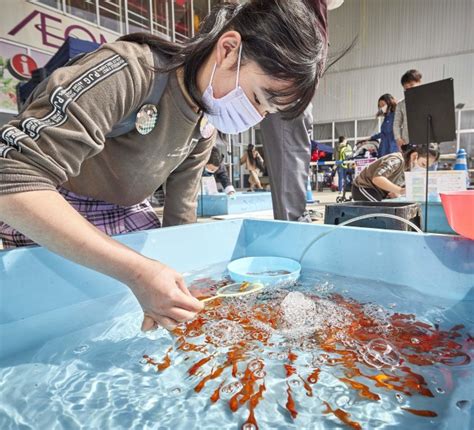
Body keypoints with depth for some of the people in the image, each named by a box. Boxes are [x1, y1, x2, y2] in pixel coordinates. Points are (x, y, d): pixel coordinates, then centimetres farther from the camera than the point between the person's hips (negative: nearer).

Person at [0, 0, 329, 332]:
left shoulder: (205, 125, -8)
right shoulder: (129, 71, -31)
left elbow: (179, 218, -4)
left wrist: (168, 301, -8)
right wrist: (136, 270, -42)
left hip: (127, 216, 5)